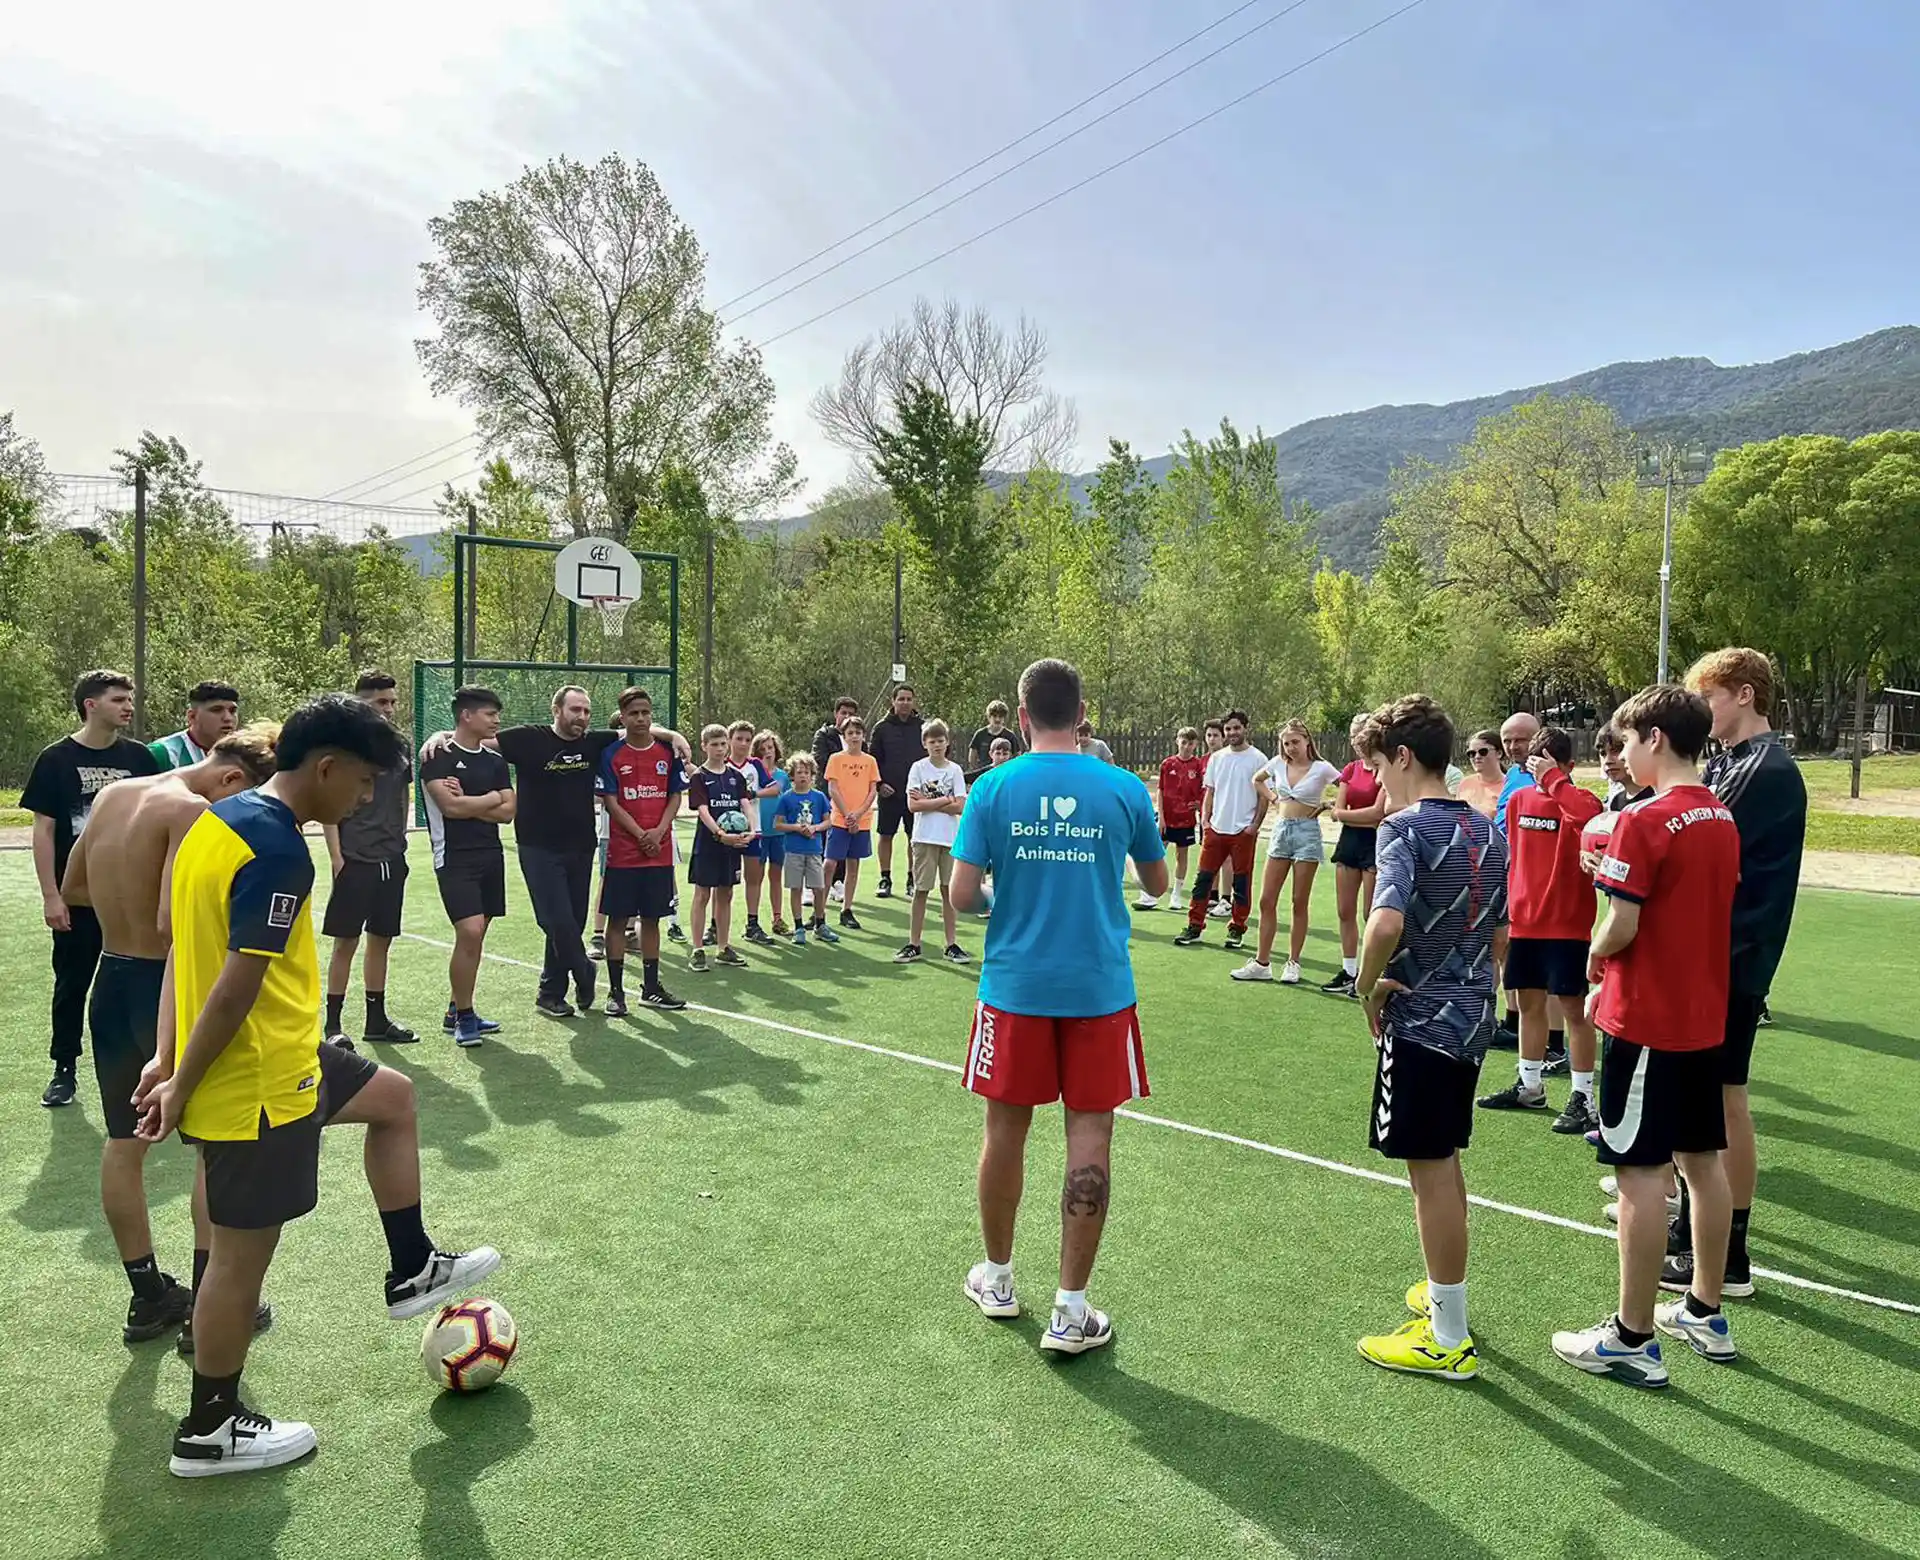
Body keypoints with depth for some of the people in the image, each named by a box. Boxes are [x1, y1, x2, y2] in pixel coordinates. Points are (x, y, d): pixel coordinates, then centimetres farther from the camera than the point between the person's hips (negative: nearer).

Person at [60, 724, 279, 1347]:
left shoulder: (111, 794, 8)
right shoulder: (191, 811, -19)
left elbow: (72, 887, 19)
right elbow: (175, 923, -27)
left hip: (109, 982, 9)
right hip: (164, 986, -8)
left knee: (123, 1144, 17)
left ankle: (149, 1297, 29)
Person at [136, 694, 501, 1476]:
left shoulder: (219, 819, 6)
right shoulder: (279, 850, -24)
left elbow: (190, 949, 10)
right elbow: (235, 989, -25)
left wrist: (167, 1058, 11)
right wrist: (181, 1088, -14)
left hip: (281, 1058, 10)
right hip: (258, 1084, -10)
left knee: (392, 1096, 23)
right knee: (244, 1252, 5)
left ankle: (412, 1271, 32)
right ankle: (208, 1431, 24)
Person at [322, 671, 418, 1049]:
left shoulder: (401, 746, 10)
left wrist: (399, 843, 15)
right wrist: (336, 858, -14)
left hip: (392, 861, 6)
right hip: (355, 861, -6)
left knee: (382, 939, 12)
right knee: (346, 941, -1)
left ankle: (376, 1019, 22)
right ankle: (334, 1024, 8)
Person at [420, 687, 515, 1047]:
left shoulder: (495, 761, 13)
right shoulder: (439, 757, -6)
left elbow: (507, 812, 4)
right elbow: (450, 806, -18)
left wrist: (467, 803, -9)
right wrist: (491, 798, -4)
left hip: (491, 856, 7)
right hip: (455, 858, -7)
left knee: (476, 936, 10)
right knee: (469, 932, -16)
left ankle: (457, 1011, 22)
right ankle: (464, 1016, -1)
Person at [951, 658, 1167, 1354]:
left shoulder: (994, 788, -6)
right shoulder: (1126, 789, -4)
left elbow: (962, 895, -8)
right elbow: (1156, 882, 9)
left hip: (1014, 985, 1)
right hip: (1099, 989, 0)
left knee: (1006, 1128, 14)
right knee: (1090, 1135, 5)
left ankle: (997, 1279, 31)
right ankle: (1071, 1312, 9)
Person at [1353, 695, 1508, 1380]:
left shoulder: (1405, 826, -17)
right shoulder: (1487, 830, 9)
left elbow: (1386, 921, -32)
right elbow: (1501, 932, 15)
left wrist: (1369, 985, -16)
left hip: (1420, 1019, -8)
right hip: (1472, 1015, 8)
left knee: (1430, 1171, 2)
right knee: (1444, 1163, 22)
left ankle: (1448, 1338, 12)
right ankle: (1444, 1291, 38)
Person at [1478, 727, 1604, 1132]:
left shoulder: (1581, 800, -9)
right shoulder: (1519, 799, 7)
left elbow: (1587, 816, -37)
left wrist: (1554, 780, -30)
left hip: (1566, 924, -6)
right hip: (1524, 920, 6)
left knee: (1573, 1008, 0)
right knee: (1528, 1003, 16)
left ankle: (1583, 1098, 10)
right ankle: (1529, 1086, 30)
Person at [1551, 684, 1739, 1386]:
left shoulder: (1644, 821, -18)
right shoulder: (1722, 818, 8)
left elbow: (1621, 927, -22)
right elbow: (1696, 911, 13)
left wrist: (1595, 957, 1)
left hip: (1647, 1023, -8)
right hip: (1706, 1016, 9)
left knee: (1641, 1173, -1)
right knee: (1703, 1161, 17)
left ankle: (1633, 1339, 7)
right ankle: (1704, 1312, 31)